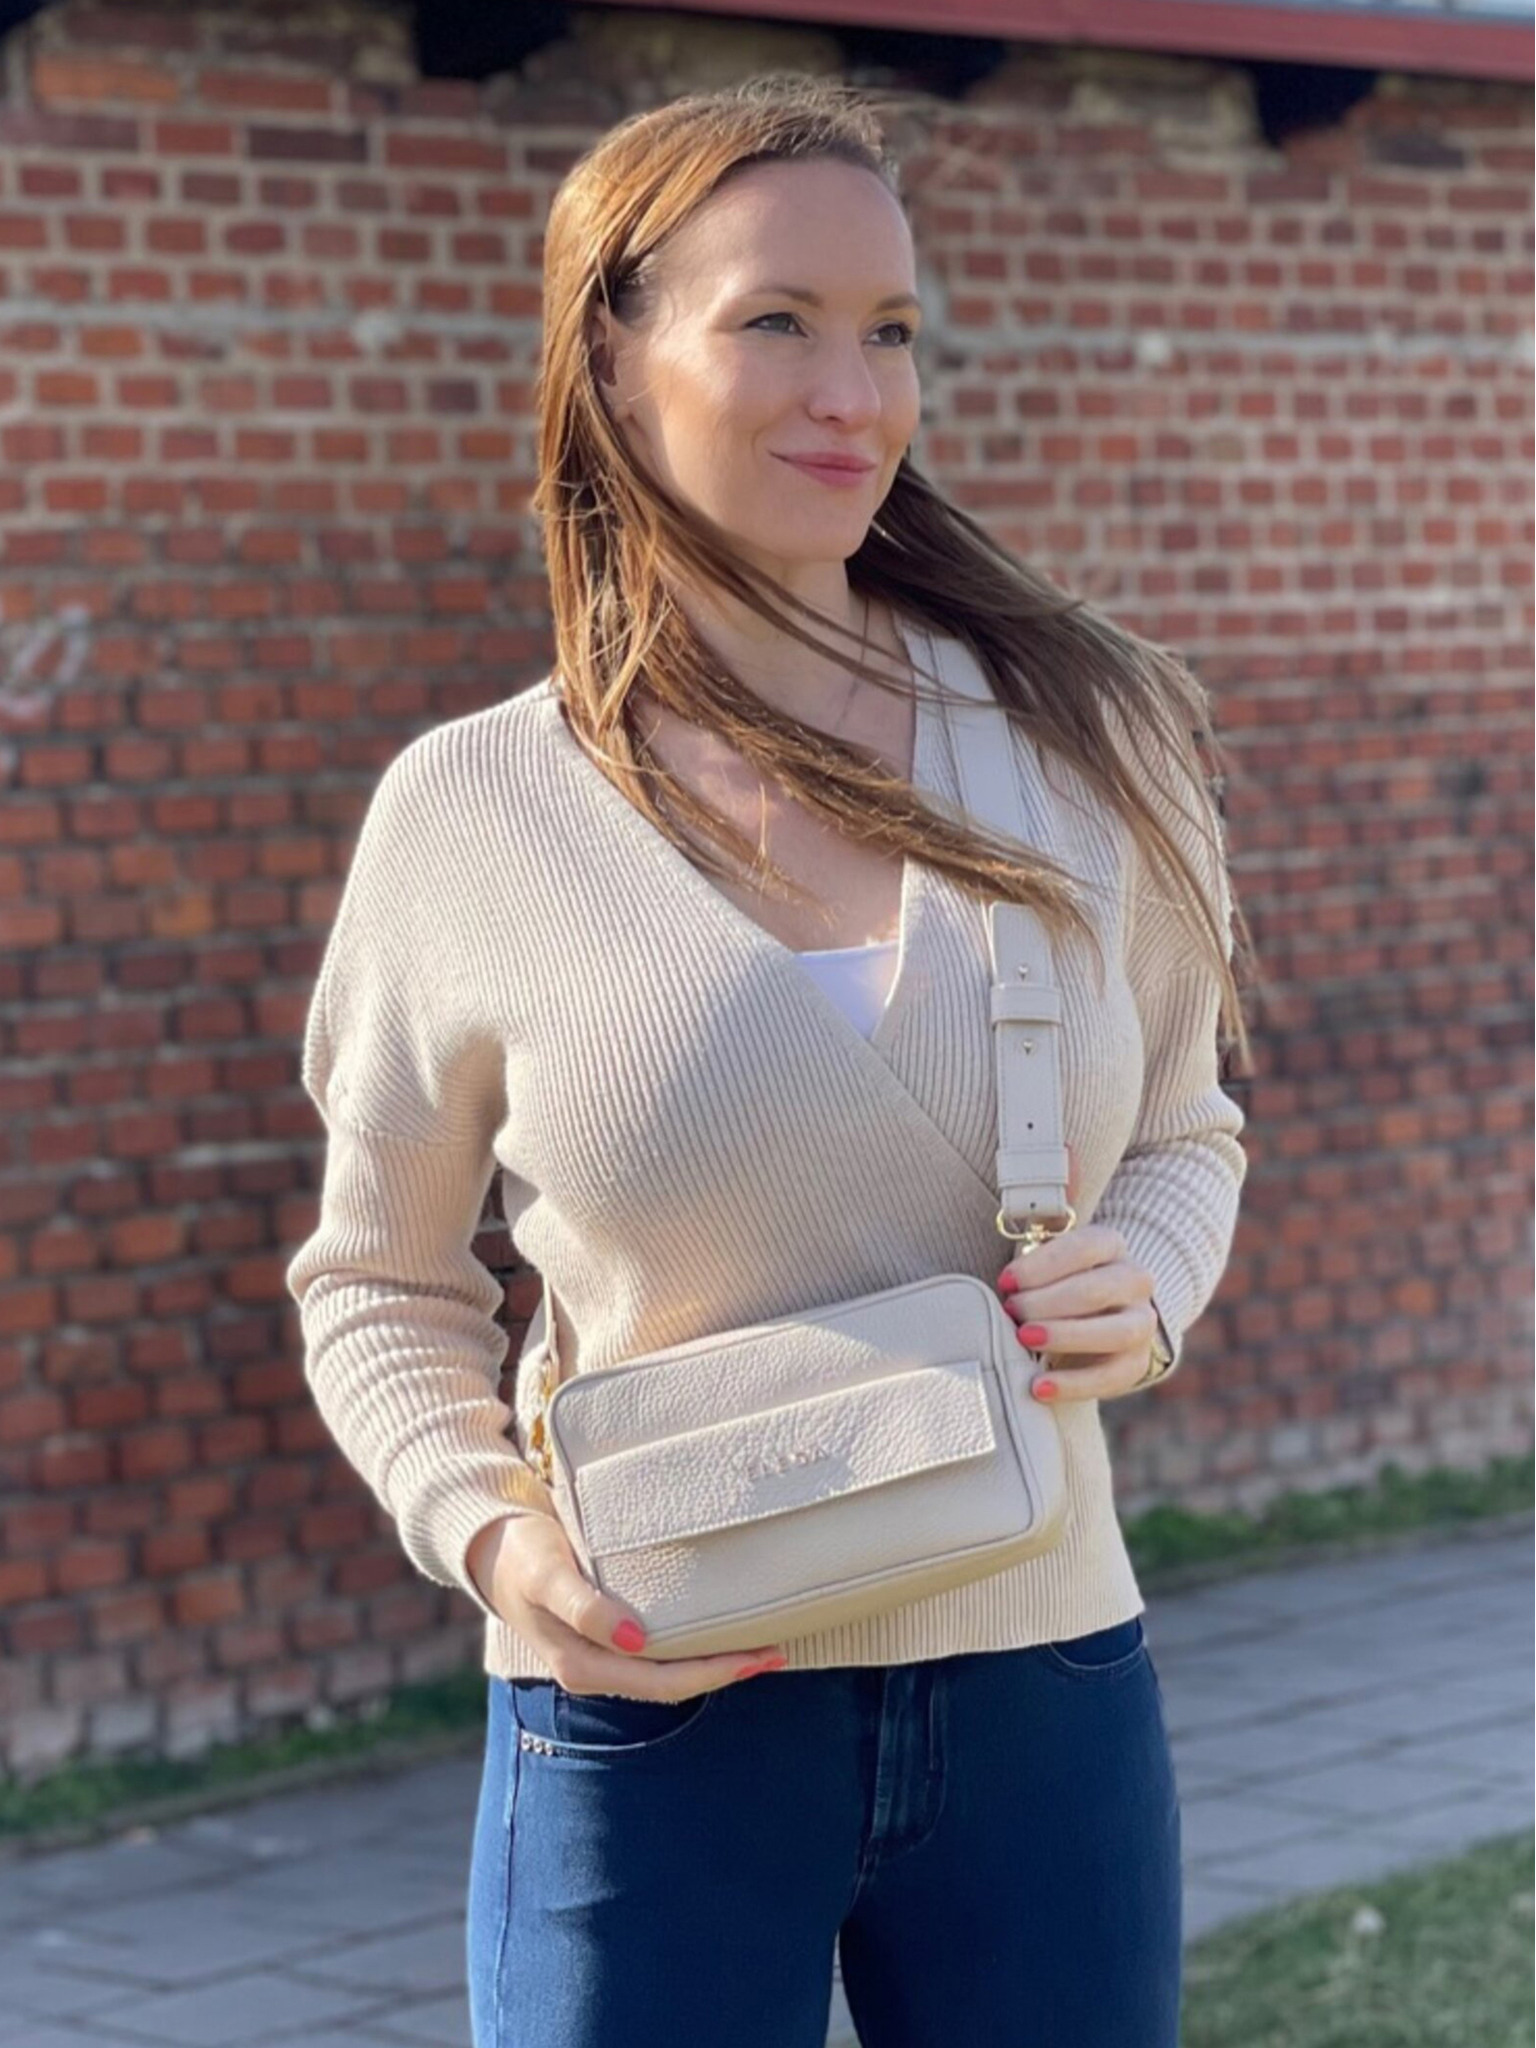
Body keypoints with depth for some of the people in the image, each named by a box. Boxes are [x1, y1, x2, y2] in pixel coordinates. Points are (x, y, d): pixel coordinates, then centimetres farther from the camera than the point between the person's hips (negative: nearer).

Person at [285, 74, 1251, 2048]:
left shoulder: (1084, 739, 0)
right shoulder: (468, 813, -5)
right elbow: (379, 1290, 6)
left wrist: (1145, 1293, -8)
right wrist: (490, 1534, -12)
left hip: (1045, 1686, 2)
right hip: (648, 1724, -2)